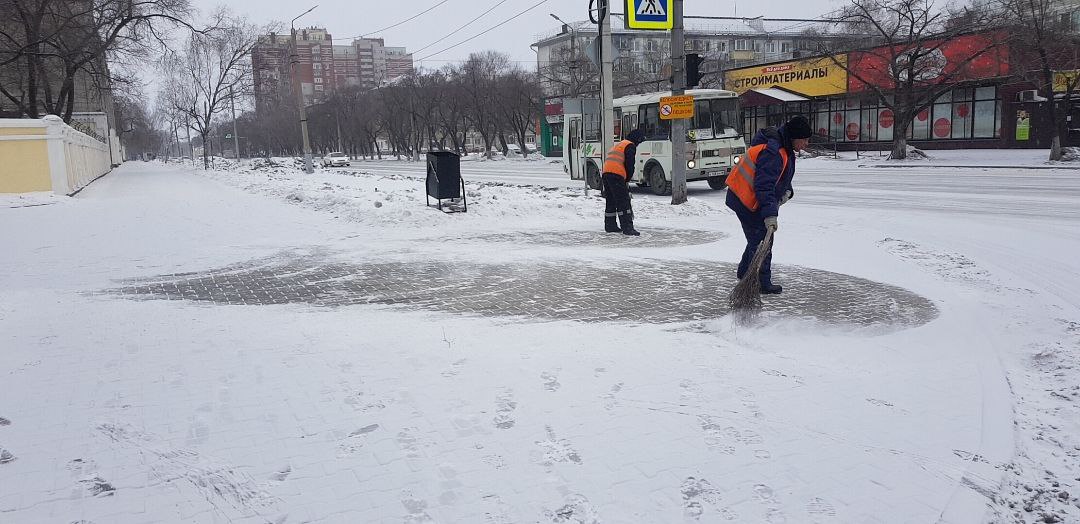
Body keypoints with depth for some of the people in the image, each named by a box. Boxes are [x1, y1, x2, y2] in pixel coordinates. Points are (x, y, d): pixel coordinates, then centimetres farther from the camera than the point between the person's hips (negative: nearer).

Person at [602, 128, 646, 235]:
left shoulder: (618, 145, 30)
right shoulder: (630, 146, 1)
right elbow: (629, 165, -7)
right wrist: (627, 179, 7)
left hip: (606, 173, 9)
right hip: (616, 175, -9)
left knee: (610, 201, 17)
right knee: (623, 201, -10)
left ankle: (610, 226, 23)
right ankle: (627, 227, -15)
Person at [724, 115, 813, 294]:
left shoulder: (785, 148, 6)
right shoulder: (772, 152, -28)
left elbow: (780, 175, 21)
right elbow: (764, 186, -35)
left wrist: (787, 190, 2)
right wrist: (770, 215, -40)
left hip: (751, 198, 11)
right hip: (746, 201, -11)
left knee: (758, 238, 21)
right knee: (760, 240, -6)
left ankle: (745, 273, 37)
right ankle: (762, 284, 2)